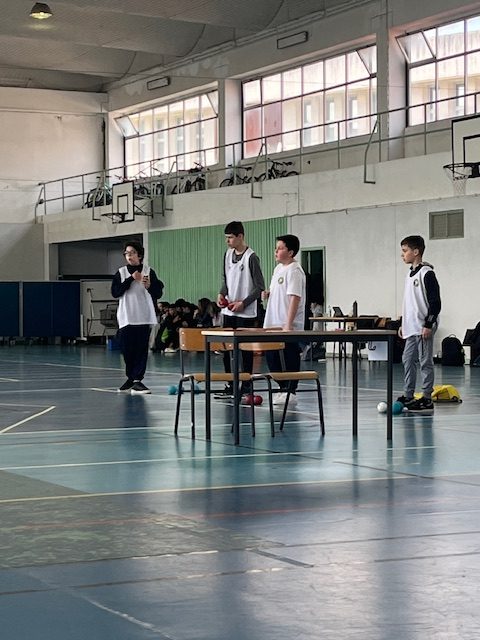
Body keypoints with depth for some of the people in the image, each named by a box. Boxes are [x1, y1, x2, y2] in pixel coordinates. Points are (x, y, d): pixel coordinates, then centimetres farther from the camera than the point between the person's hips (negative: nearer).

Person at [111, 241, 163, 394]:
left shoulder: (148, 271, 2)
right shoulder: (121, 272, 7)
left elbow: (158, 293, 2)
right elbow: (115, 292, -4)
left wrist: (149, 286, -18)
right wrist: (131, 279, -11)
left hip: (143, 316, -2)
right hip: (126, 317, 2)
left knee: (141, 348, -5)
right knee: (127, 349, 4)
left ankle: (137, 380, -4)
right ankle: (130, 377, 21)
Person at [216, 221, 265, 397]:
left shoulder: (251, 258, -12)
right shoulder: (228, 254, 8)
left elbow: (260, 288, -11)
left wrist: (243, 303, -15)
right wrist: (222, 294, 1)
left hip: (246, 313, -7)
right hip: (228, 311, 7)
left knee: (245, 350, 0)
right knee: (226, 348, 7)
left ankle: (246, 387, 7)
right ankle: (230, 385, 16)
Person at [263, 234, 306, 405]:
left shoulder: (294, 271, -14)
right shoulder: (278, 268, 14)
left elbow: (295, 298, -20)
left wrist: (288, 324, -25)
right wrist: (268, 294, 2)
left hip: (288, 327, -9)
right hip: (274, 324, 9)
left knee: (290, 359, -1)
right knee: (272, 358, 12)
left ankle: (290, 392, 7)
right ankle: (283, 388, 23)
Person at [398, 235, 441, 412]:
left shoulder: (427, 273, -12)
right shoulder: (410, 274, 15)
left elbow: (435, 301, -15)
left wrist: (429, 324, -18)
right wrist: (403, 324, 21)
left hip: (424, 328, -9)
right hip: (411, 328, 9)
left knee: (425, 362, -3)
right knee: (407, 360, 10)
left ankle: (427, 399, 1)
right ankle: (408, 396, 16)